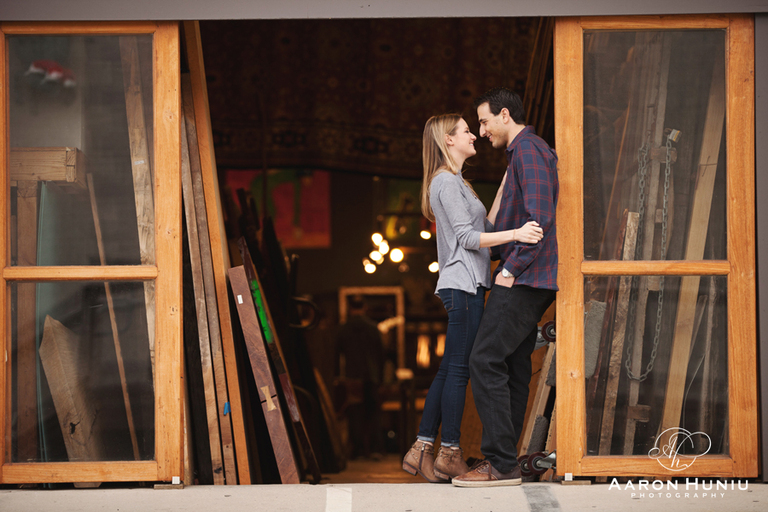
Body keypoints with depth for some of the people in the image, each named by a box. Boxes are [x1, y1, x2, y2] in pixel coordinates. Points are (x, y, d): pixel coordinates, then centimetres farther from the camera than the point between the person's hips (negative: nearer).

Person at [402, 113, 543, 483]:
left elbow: (485, 227, 17)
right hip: (462, 286, -10)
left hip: (466, 287, 10)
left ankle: (421, 450, 11)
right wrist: (515, 234, -27)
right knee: (460, 368, -7)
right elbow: (468, 237, -17)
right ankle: (449, 456, -3)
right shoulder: (447, 182, -9)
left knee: (449, 369, 9)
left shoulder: (454, 182, 23)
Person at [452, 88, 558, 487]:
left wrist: (511, 268, -18)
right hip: (527, 279, 11)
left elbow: (539, 216, -20)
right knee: (513, 365, 9)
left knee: (485, 361, -13)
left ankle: (501, 464, -14)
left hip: (523, 278, -11)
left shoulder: (529, 150, -10)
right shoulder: (526, 151, 22)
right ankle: (504, 458, 12)